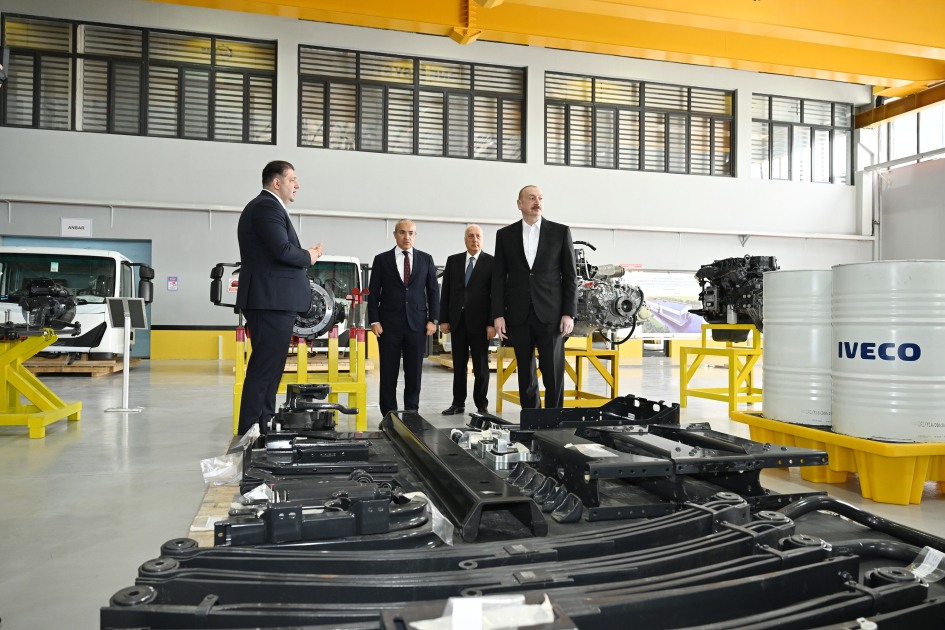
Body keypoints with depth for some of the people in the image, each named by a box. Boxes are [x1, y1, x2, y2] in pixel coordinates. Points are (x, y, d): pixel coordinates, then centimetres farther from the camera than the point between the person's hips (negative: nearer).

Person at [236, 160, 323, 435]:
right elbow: (283, 250, -22)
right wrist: (309, 256, -5)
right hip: (272, 301, -11)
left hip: (273, 301, 11)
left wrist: (305, 255, 5)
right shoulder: (267, 206, -11)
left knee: (269, 369, 15)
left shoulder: (268, 207, 22)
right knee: (264, 370, -8)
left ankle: (263, 428, 23)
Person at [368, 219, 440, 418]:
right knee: (388, 373, 2)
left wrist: (432, 319, 1)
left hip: (417, 324, 1)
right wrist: (374, 321, -5)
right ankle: (388, 415, 9)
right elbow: (373, 293, 4)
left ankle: (411, 414, 13)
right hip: (389, 324, -1)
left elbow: (433, 291, 9)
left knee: (414, 372, 4)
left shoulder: (426, 259, 9)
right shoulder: (381, 259, 5)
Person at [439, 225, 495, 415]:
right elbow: (445, 292, 9)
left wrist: (492, 323, -10)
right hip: (457, 320, 3)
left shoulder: (492, 262, -1)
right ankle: (458, 403, 18)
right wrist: (443, 319, 2)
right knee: (458, 364, 9)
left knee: (481, 365, 4)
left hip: (479, 321, -3)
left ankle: (482, 404, 14)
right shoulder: (453, 260, 9)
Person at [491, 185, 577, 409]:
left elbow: (570, 275, 3)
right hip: (519, 315, 2)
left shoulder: (560, 231, 5)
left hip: (550, 314, -1)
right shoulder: (505, 234, 8)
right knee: (525, 373, 7)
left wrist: (569, 313, -5)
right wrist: (498, 315, -1)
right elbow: (498, 278, 7)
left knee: (553, 372, -3)